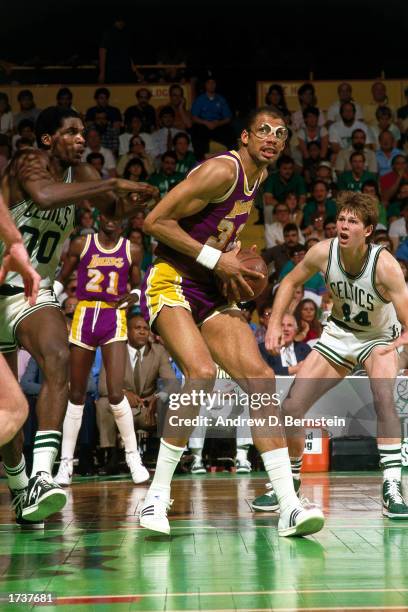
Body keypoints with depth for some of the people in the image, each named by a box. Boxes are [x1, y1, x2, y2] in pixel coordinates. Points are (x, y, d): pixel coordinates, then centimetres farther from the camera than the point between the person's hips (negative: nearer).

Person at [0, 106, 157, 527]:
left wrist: (132, 197, -7)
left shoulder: (79, 174, 5)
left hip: (34, 290, 4)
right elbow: (44, 195, -38)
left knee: (58, 361, -25)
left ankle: (40, 479, -32)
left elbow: (115, 210, 17)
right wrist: (112, 184, -33)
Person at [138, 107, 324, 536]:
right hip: (170, 283, -8)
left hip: (212, 292, 8)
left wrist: (233, 264, 8)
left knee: (261, 379, -8)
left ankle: (289, 508, -9)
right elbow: (155, 221, -18)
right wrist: (216, 259, -17)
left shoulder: (259, 176, 12)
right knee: (201, 373, -30)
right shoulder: (222, 170, -15)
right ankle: (157, 495, -15)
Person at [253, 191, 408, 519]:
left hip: (379, 338, -4)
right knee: (291, 407, -3)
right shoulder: (324, 252, -21)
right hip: (339, 334, 4)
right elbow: (290, 282, 0)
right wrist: (275, 324, -10)